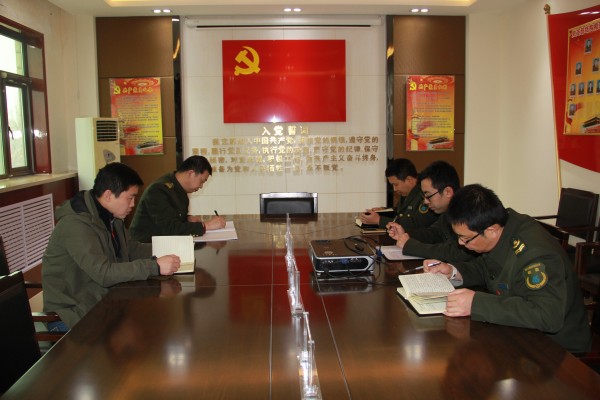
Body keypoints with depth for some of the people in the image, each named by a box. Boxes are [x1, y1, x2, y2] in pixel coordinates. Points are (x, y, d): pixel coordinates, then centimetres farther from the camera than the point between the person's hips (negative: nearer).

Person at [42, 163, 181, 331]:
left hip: (101, 300, 8)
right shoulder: (76, 224, -24)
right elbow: (103, 273, -31)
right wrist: (155, 266, -33)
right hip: (73, 313, -8)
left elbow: (130, 248, 14)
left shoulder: (112, 217, 3)